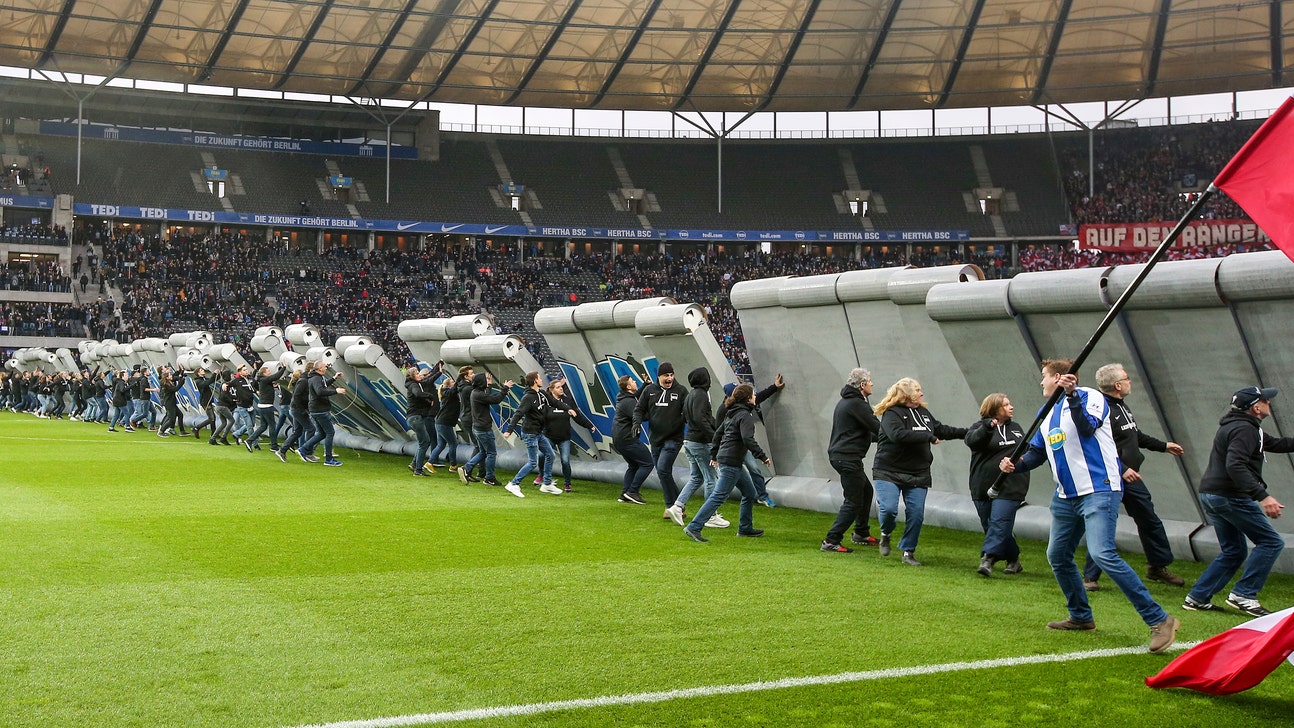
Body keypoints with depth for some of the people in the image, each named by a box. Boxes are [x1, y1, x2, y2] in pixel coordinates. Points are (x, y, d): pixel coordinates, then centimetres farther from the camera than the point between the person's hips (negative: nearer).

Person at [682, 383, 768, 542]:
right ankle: (694, 528, -12)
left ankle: (745, 528, 26)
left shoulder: (733, 414, 16)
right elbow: (748, 439, -25)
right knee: (719, 496, -10)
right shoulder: (745, 415, -13)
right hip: (731, 462, -10)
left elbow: (718, 433, 22)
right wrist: (762, 456, -20)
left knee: (749, 492, 18)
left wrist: (714, 455, 28)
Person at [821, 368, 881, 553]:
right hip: (848, 458, -11)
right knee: (854, 502, -7)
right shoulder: (857, 404, -16)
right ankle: (831, 541, -9)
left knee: (866, 490, 24)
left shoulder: (846, 401, 16)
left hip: (840, 455, 11)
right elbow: (877, 428, -16)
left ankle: (861, 533, 35)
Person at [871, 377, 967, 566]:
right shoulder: (892, 413, -10)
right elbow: (898, 435, -27)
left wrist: (967, 432, 23)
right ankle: (885, 535, 16)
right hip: (888, 472, -6)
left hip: (918, 475, 6)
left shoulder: (923, 413, 13)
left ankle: (908, 552, 15)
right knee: (888, 509, -17)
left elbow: (941, 430, 26)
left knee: (916, 514, 0)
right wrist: (928, 437, -20)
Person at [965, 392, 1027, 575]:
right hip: (983, 487, -1)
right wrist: (986, 427, -37)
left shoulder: (1016, 428, 15)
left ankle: (987, 558, -21)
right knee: (989, 525, 6)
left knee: (999, 523, -15)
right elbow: (971, 440, -22)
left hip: (1009, 487, 1)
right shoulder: (980, 427, 1)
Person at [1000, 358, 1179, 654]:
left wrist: (1072, 395, -32)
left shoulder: (1090, 397, -7)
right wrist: (1016, 465, 0)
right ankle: (1081, 616, 31)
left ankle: (1159, 620, -18)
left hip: (1099, 491, -9)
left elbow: (1087, 428, -24)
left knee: (1102, 554, -22)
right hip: (1066, 496, 9)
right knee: (1057, 556, 13)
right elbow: (1037, 452, 18)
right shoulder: (1047, 413, 16)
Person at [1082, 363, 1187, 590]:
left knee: (1150, 520, 17)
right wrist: (1122, 470, -28)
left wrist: (1164, 446, 32)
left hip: (1131, 477, 10)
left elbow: (1136, 436, 28)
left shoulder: (1122, 406, 14)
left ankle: (1158, 567, 32)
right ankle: (1090, 576, 3)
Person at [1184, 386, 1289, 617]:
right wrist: (1263, 496, -33)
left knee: (1233, 552, 17)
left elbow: (1275, 444, 27)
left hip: (1211, 495, 10)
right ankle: (1244, 595, -8)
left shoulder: (1240, 426, 19)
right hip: (1231, 496, -10)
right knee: (1271, 542, -3)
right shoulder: (1245, 429, -16)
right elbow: (1235, 466, -29)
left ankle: (1198, 597, 12)